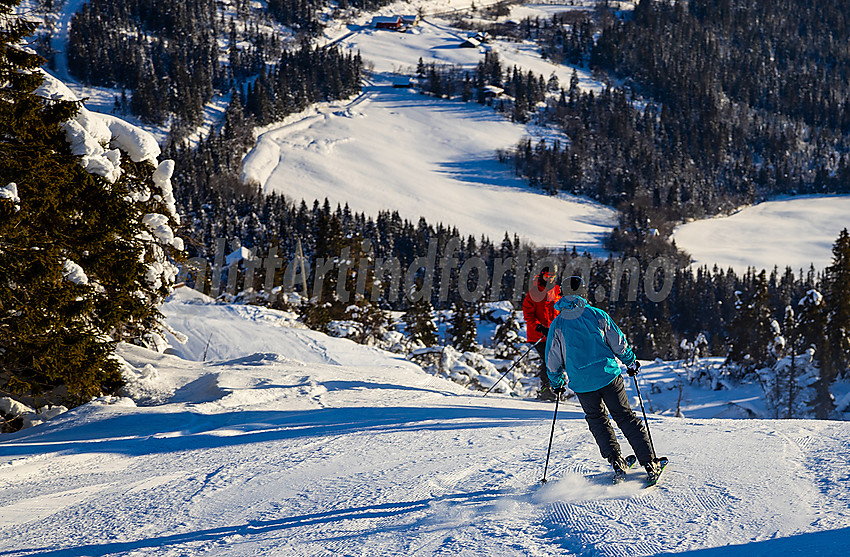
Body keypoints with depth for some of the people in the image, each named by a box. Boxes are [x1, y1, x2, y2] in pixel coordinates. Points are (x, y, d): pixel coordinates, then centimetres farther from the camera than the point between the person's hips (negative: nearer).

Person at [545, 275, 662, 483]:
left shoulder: (557, 324, -1)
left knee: (598, 420, 19)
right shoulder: (597, 314, -2)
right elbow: (619, 343, 4)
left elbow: (553, 360, 4)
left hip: (581, 383, 0)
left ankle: (616, 461, 8)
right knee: (626, 417, 8)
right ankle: (649, 463, 4)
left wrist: (556, 383, 20)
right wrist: (631, 363, 20)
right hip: (608, 375, 0)